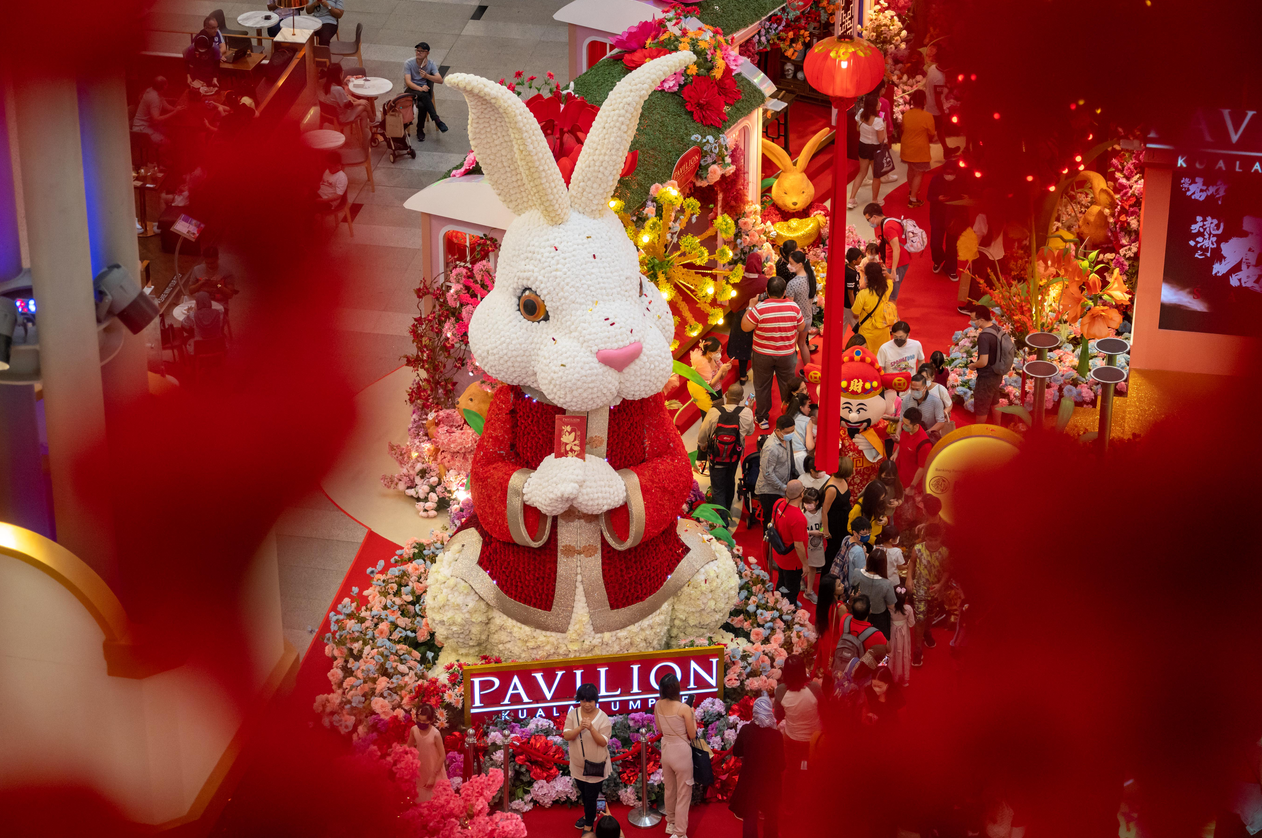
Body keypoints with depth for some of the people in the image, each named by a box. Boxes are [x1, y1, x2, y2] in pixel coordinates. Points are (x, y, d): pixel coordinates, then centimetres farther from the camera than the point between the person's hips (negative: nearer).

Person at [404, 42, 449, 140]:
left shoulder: (431, 64, -2)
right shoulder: (408, 63, -8)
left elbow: (440, 80, -14)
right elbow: (408, 82, -16)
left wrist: (426, 76, -31)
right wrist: (420, 89, -34)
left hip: (424, 88, 2)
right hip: (411, 89, -2)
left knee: (422, 105, -32)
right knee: (424, 95, -36)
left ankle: (420, 130, -17)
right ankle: (437, 120, -34)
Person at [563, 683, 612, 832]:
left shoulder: (602, 718, -16)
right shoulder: (573, 714, -8)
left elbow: (603, 742, -21)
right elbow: (566, 736, -16)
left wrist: (591, 728, -36)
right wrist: (580, 728, -34)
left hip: (596, 765, -4)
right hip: (578, 764, 4)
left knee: (591, 796, 1)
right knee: (583, 793, 23)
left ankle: (588, 826, 20)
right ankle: (589, 815, 49)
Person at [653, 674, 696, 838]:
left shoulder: (658, 705, -6)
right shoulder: (684, 708, -23)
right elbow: (692, 735, -11)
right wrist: (692, 717, 1)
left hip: (666, 750, 6)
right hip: (681, 752, -6)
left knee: (670, 789, 25)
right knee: (683, 794, 8)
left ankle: (671, 823, 42)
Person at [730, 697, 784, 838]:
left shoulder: (745, 730, -17)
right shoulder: (777, 735, -23)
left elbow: (736, 752, 0)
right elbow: (781, 765, -16)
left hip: (749, 779, 2)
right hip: (769, 781, -1)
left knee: (750, 815, 19)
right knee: (771, 816, 21)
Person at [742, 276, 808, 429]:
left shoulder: (760, 308, -22)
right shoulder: (793, 307, -13)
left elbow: (745, 327, -13)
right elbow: (802, 328, 1)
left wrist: (750, 307, -3)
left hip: (763, 355, -2)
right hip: (787, 355, 2)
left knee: (762, 387, 17)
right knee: (788, 387, 18)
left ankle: (762, 418, 27)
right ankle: (789, 417, 31)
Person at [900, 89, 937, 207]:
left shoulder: (906, 114, -7)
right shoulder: (927, 116, -21)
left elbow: (903, 130, 6)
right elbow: (931, 135, -12)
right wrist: (934, 135, 11)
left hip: (907, 148, 6)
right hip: (920, 150, -6)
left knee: (911, 169, 27)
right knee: (919, 174, 7)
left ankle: (911, 190, 48)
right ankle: (913, 199, 9)